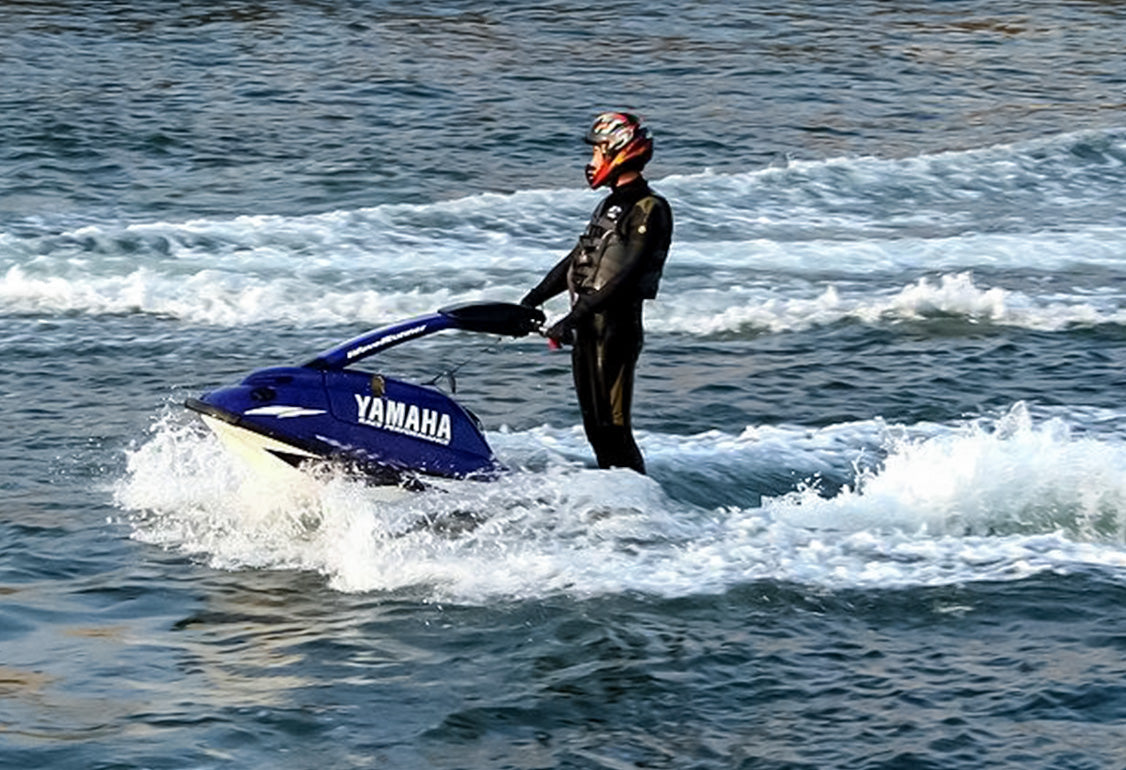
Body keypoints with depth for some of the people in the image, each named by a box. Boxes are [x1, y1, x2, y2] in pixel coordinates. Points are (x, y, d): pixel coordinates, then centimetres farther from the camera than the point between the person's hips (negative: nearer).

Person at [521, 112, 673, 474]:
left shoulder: (649, 210, -12)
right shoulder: (610, 205, 18)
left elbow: (626, 277, -21)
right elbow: (575, 261, 23)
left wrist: (575, 317, -25)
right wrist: (530, 302, 16)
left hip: (616, 327, -9)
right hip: (587, 328, 9)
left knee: (612, 426, -11)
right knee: (595, 426, 12)